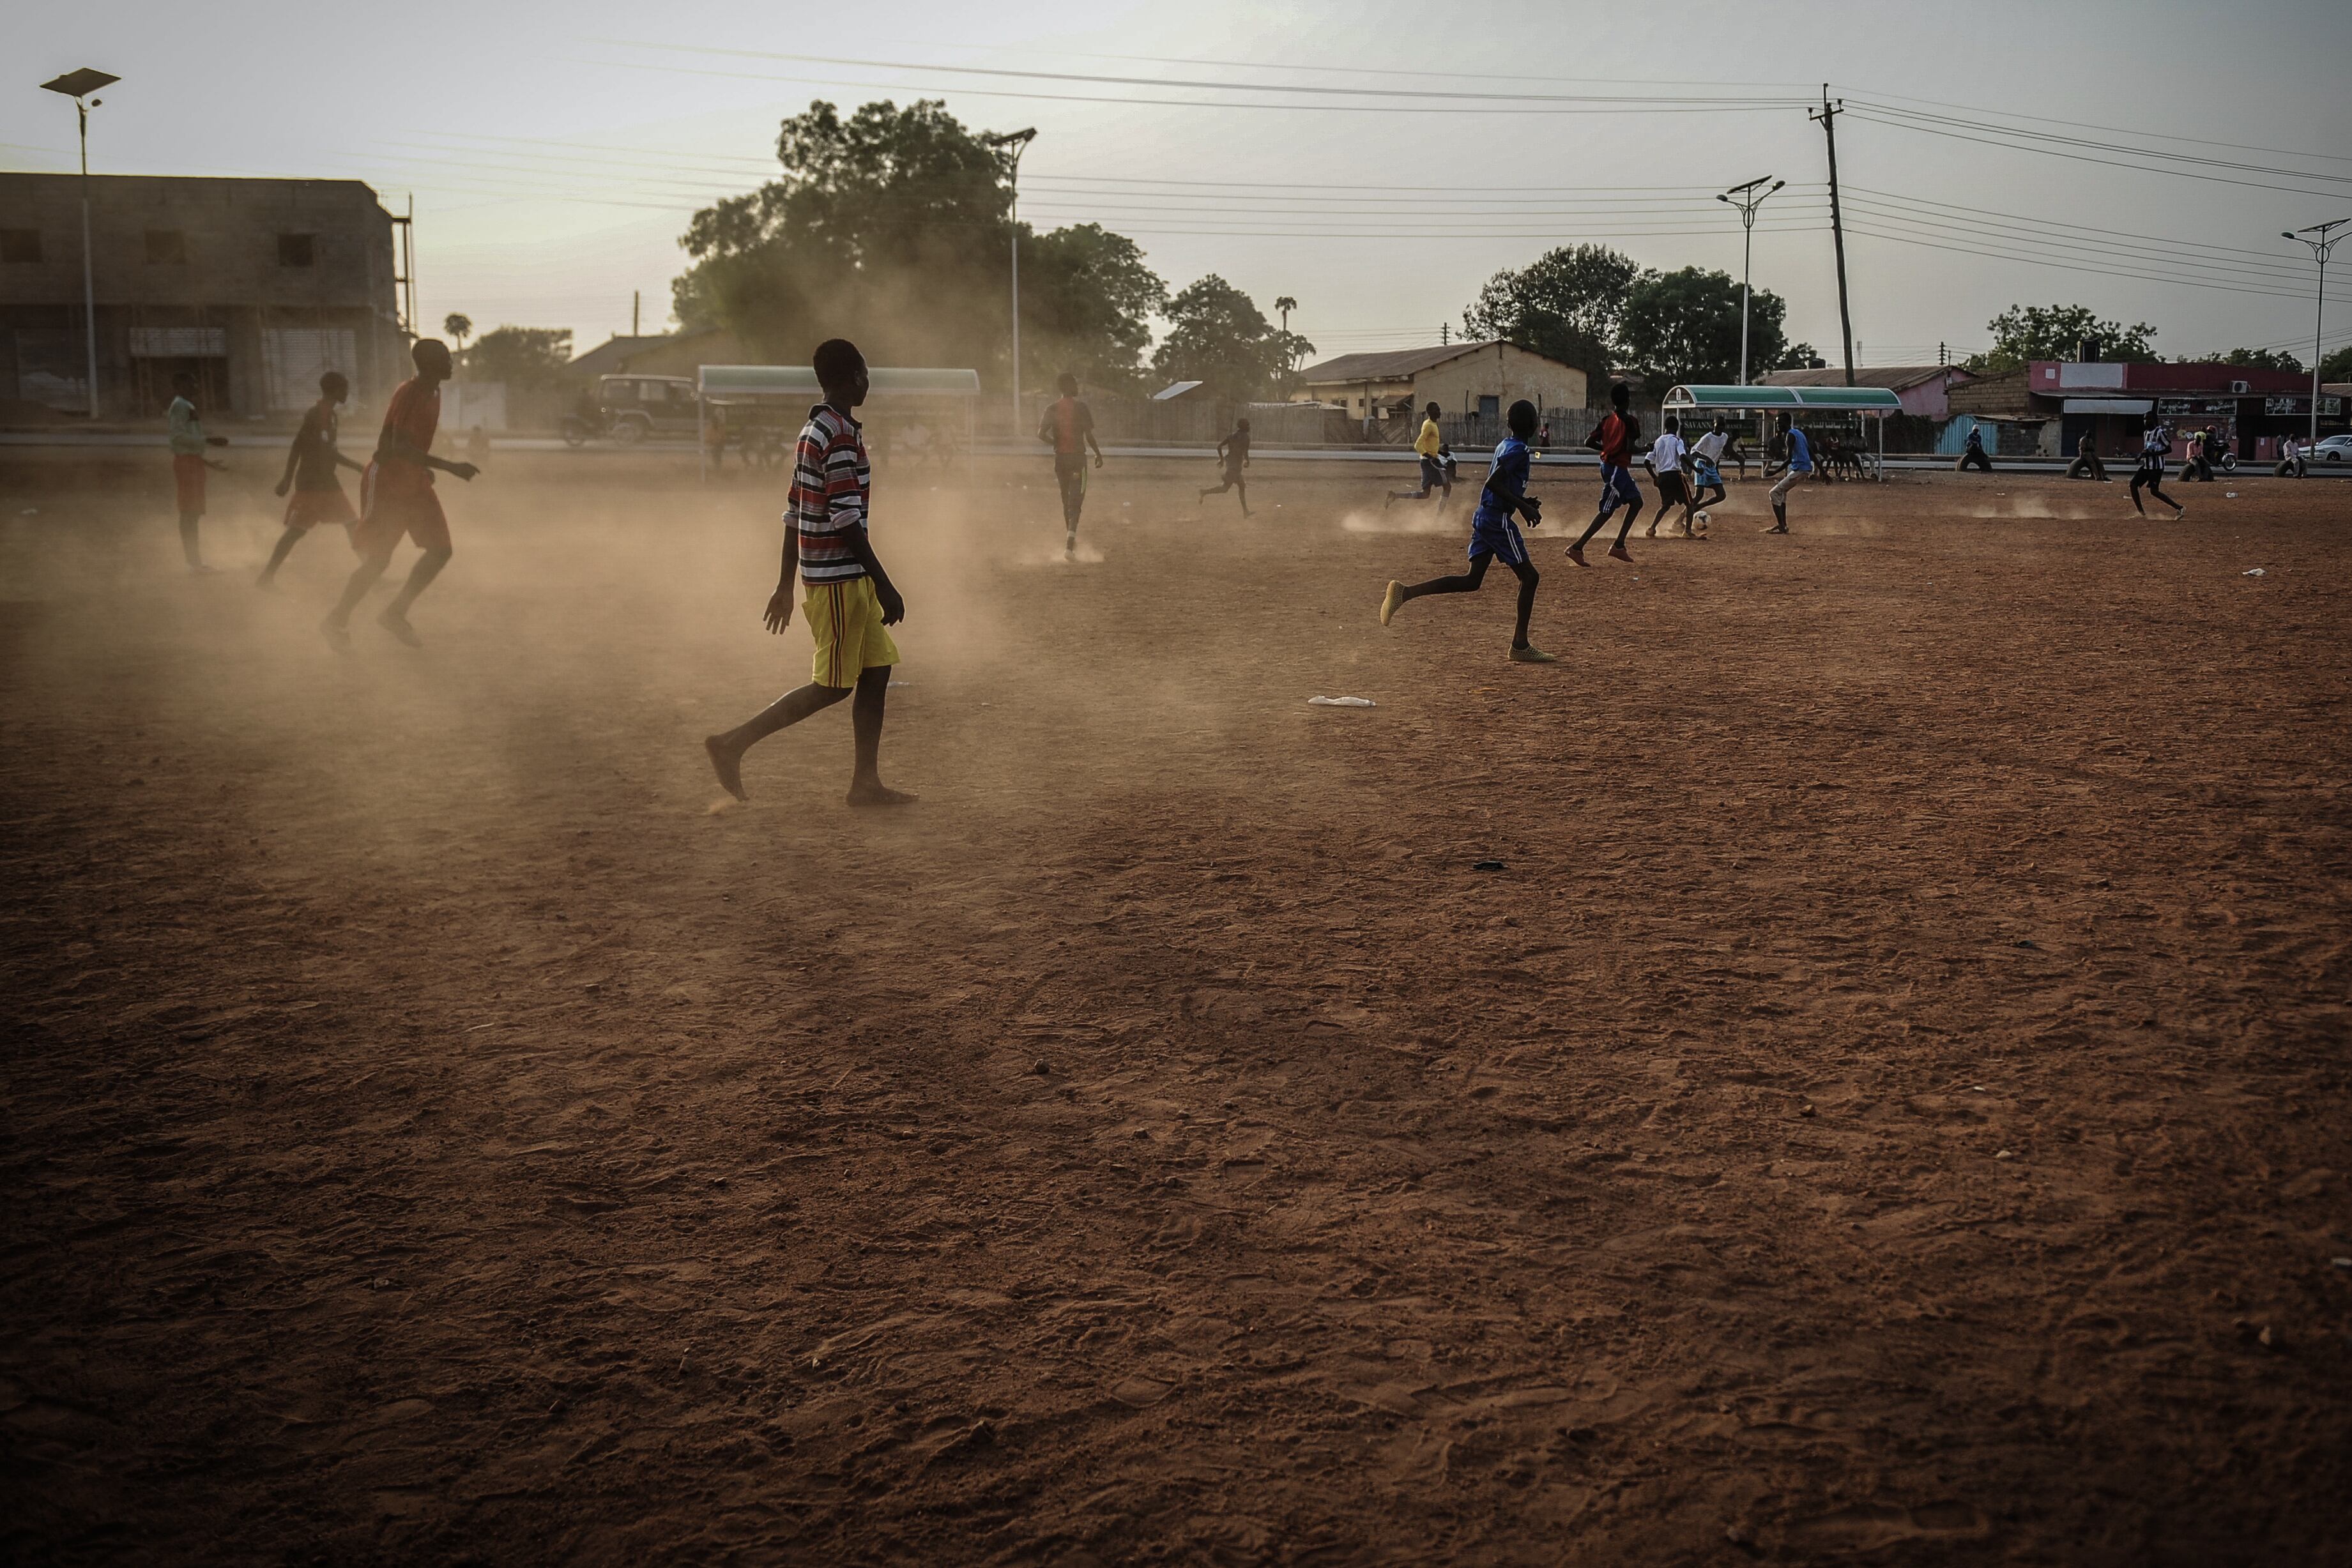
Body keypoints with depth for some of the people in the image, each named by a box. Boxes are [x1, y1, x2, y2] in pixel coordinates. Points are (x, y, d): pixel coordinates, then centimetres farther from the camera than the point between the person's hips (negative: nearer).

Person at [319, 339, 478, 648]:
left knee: (441, 550, 2)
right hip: (385, 482, -9)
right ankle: (337, 621, 12)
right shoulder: (408, 394, -22)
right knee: (378, 559, -5)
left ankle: (395, 614, 12)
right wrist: (450, 467, -35)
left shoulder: (433, 394, 7)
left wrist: (424, 468, 15)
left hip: (413, 483, 9)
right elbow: (399, 448, -31)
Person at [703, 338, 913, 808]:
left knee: (877, 670, 11)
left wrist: (786, 585, 21)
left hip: (846, 579, 10)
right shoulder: (842, 437, -17)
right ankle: (733, 744, -1)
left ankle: (866, 783, 13)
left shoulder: (813, 431, 13)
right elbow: (846, 520, -22)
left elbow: (794, 514, 16)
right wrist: (885, 586, -20)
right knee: (831, 687, -3)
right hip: (839, 579, -10)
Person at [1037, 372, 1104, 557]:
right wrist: (1098, 454, 5)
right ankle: (1071, 539, -23)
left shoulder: (1052, 408, 2)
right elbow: (1089, 436, -9)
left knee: (1066, 500, 17)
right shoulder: (1081, 408, -8)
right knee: (1076, 500, -5)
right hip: (1078, 457, -4)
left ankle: (1071, 540, 24)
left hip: (1060, 458, 4)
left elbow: (1041, 434, -7)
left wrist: (1056, 442, 11)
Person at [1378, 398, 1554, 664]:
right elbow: (1493, 483, -24)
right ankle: (1520, 646, 2)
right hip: (1499, 520, -9)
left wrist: (1523, 502, 18)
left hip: (1483, 517, 9)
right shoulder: (1518, 450, -14)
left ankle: (1405, 593, -4)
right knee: (1528, 576, 1)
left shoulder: (1505, 446, 15)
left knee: (1472, 580, 8)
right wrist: (1523, 506, -20)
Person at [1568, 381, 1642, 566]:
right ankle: (1577, 548, -7)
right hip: (1618, 469, -9)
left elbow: (1589, 443, 6)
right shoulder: (1629, 421, -15)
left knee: (1636, 502, 16)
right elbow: (1630, 448, -23)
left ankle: (1619, 546, 12)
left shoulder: (1607, 420, 7)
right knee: (1606, 512, -6)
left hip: (1608, 465, 9)